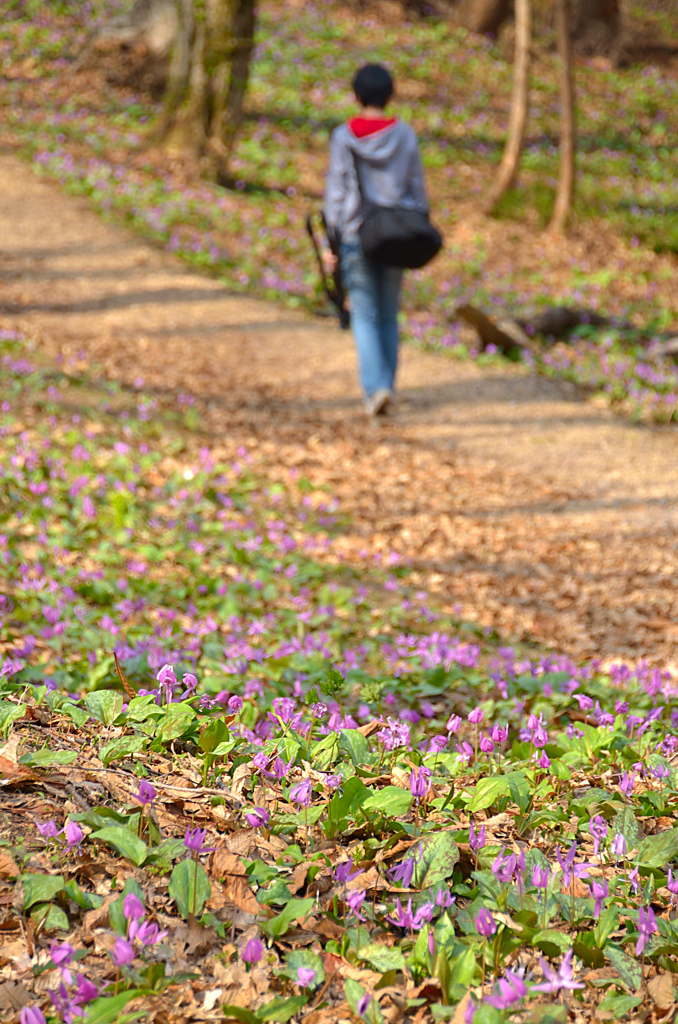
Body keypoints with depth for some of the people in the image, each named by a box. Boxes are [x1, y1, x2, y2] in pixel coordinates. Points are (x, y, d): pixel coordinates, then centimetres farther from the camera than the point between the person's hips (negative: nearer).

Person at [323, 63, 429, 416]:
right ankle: (385, 384, 20)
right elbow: (417, 189, 2)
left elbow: (335, 193, -5)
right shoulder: (405, 136, -2)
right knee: (389, 315, 14)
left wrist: (331, 242, 0)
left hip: (355, 237, -2)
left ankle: (375, 386, -12)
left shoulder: (343, 137, -7)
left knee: (365, 316, 3)